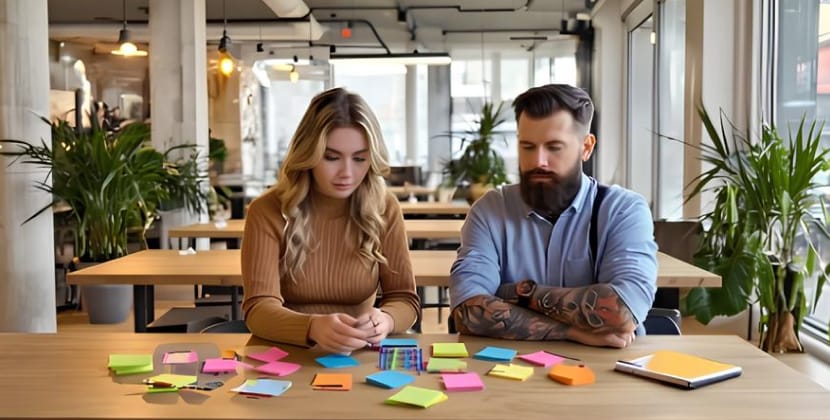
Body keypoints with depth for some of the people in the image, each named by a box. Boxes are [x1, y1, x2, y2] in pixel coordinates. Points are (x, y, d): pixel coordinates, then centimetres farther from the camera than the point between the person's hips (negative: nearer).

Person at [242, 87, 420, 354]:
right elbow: (258, 308, -16)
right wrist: (313, 328, -36)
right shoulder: (267, 212, -9)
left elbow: (404, 300, -3)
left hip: (359, 357, 0)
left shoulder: (384, 209, -3)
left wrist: (385, 319, -26)